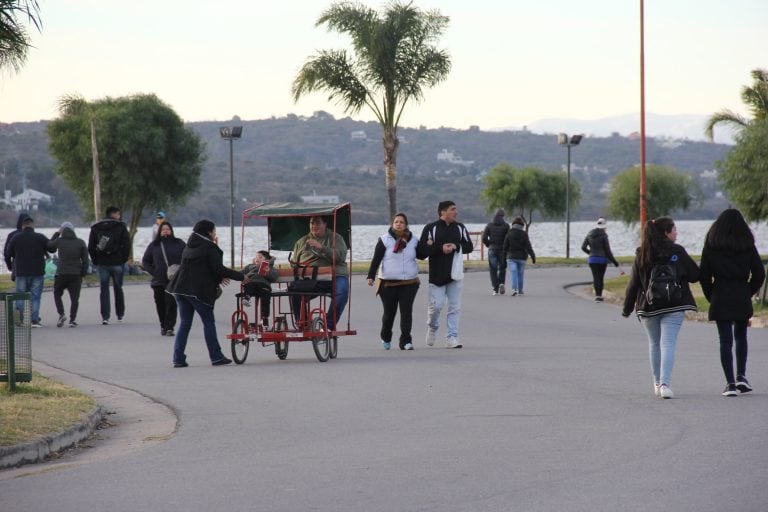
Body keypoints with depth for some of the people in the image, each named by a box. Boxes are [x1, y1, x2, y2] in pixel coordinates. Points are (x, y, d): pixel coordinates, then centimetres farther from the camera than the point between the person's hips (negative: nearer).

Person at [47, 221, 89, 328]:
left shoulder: (59, 241, -3)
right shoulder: (80, 242, 3)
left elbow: (49, 246, 18)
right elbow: (85, 259, 1)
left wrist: (56, 234, 22)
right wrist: (83, 273, 7)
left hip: (61, 274, -1)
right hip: (76, 274, 1)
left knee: (57, 294, 17)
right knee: (74, 298, 5)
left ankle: (61, 314, -2)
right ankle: (73, 319, -7)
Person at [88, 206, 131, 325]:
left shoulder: (95, 228, 6)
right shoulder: (120, 227, -3)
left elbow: (90, 248, 4)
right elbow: (127, 244, -7)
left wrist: (96, 261, 9)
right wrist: (124, 259, 3)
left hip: (102, 264, 1)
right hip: (117, 264, -1)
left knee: (104, 290, 2)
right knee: (118, 288, 13)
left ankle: (105, 317, -6)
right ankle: (120, 314, 20)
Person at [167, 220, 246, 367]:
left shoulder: (188, 247, 18)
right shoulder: (209, 247, -6)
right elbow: (219, 269, -12)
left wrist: (218, 278, 22)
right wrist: (241, 276, -6)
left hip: (181, 288, 7)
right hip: (199, 291, -7)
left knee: (184, 323, 9)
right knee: (208, 322, 3)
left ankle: (178, 359, 2)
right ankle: (216, 357, 4)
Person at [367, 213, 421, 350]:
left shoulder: (413, 240, 7)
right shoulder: (385, 240, -3)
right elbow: (376, 259, -4)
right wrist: (371, 276, -12)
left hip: (409, 283, 2)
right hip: (388, 282, -2)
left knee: (406, 312, -6)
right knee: (389, 312, 5)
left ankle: (406, 341, -5)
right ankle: (385, 338, 30)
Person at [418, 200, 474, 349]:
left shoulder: (460, 228, 8)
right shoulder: (431, 228, -5)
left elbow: (469, 246, 7)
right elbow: (421, 251, -10)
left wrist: (456, 246, -11)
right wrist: (440, 248, -19)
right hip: (437, 274, -4)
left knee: (455, 307, 1)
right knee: (436, 304, -4)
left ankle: (451, 338, 4)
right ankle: (432, 327, 26)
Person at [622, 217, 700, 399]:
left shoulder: (641, 254, 1)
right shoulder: (677, 252, -5)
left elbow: (634, 284, 2)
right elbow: (695, 275, 0)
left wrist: (627, 309, 10)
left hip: (648, 307, 3)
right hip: (674, 307, -3)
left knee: (654, 344, 19)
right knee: (668, 344, -6)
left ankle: (657, 383, 25)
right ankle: (665, 384, -21)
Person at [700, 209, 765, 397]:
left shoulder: (711, 247, 0)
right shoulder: (747, 246, 1)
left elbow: (704, 276, -2)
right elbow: (759, 274, -1)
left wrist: (711, 297, 9)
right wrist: (748, 293, 11)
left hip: (720, 298, -1)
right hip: (742, 299, 1)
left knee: (725, 341, 1)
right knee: (741, 336, 19)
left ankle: (730, 383, -4)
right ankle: (741, 376, 10)